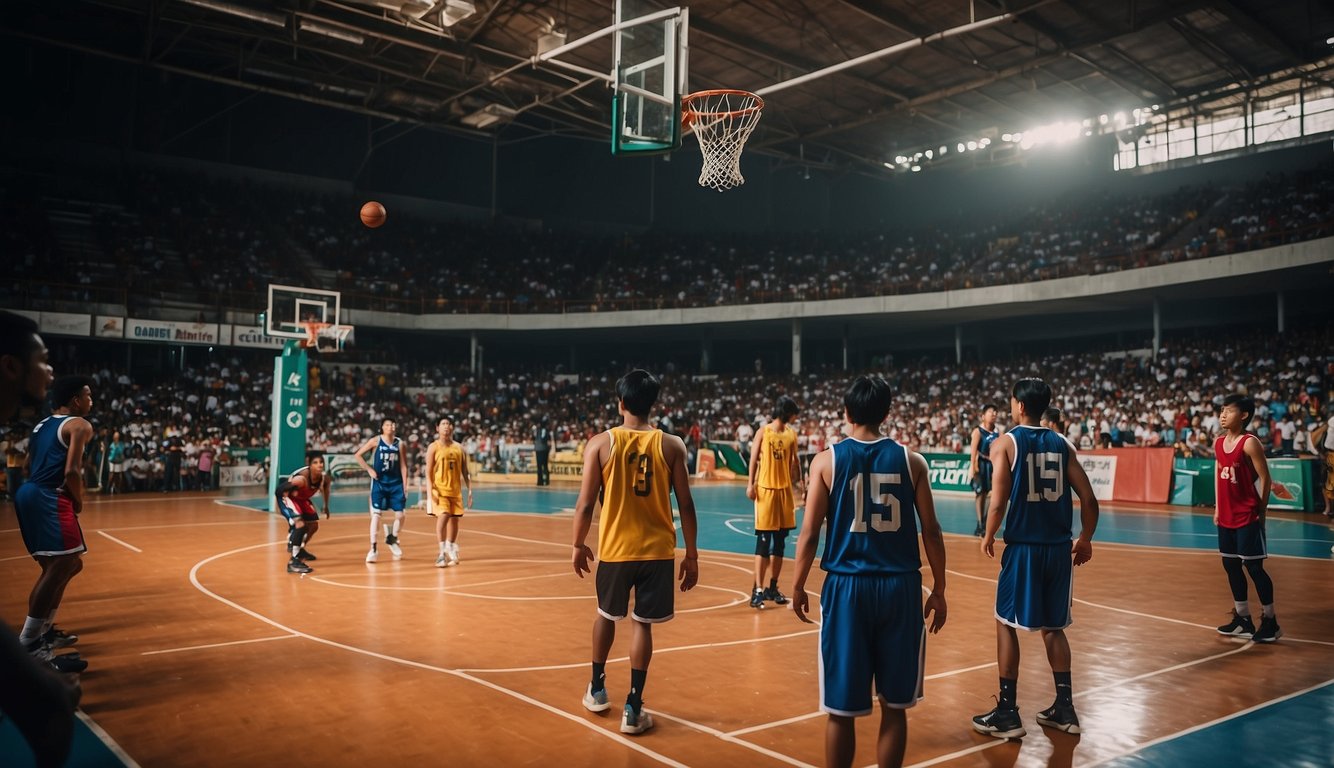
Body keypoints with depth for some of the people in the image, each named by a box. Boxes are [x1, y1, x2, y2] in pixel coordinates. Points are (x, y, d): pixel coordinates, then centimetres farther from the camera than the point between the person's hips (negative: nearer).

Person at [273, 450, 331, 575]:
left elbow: (325, 488, 5)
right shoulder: (302, 478, -41)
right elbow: (279, 490, -34)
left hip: (301, 498, 8)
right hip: (286, 495, -8)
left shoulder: (325, 478, -20)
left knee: (314, 525, 19)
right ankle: (294, 561, -24)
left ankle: (300, 550, 44)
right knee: (300, 524, -27)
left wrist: (326, 506, 16)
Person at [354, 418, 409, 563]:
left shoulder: (399, 443, 3)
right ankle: (374, 549, -2)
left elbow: (403, 466, 4)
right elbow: (358, 455, -1)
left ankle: (392, 539, 27)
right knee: (376, 515, -7)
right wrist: (369, 469, -8)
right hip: (379, 482, -3)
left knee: (400, 515, 0)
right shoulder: (375, 441, -4)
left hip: (396, 483, 3)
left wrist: (405, 486, 1)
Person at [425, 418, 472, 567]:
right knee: (442, 518, -17)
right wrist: (430, 493, -18)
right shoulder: (434, 447, -3)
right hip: (439, 490, -4)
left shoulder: (459, 448, 9)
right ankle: (442, 553, -15)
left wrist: (470, 491, 4)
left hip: (455, 490, 5)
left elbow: (465, 472, 11)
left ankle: (451, 551, 27)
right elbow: (428, 472, -8)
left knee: (454, 520, 10)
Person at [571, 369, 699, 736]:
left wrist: (578, 545, 9)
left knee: (606, 615, 22)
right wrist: (691, 556, 6)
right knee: (643, 623, 9)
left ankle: (597, 689, 35)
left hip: (615, 549, 0)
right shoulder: (672, 445, -5)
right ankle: (633, 708, 10)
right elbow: (685, 505, -3)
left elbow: (586, 503, -6)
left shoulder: (600, 443, -7)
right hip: (658, 550, 0)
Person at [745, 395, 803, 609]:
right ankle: (758, 589, -2)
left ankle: (773, 587, 20)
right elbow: (754, 459, -5)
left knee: (779, 542, 10)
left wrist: (799, 481, 10)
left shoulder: (792, 434, 8)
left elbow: (794, 461, 14)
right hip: (766, 489, -5)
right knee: (763, 541, -6)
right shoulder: (763, 432, -5)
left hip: (785, 490, 5)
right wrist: (750, 484, -12)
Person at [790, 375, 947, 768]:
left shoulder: (827, 460, -3)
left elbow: (810, 533, -4)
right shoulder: (911, 460, 2)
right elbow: (931, 532, 3)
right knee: (894, 706, 13)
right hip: (900, 586, 2)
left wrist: (798, 587, 8)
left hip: (846, 586, -1)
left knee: (842, 709, 8)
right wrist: (939, 590, 13)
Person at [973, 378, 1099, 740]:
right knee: (1053, 626, 18)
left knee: (1006, 624, 8)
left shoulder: (1006, 443, -6)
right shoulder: (1062, 444, 6)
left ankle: (1007, 713, 9)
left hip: (1024, 546, -4)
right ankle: (1064, 707, 22)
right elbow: (1089, 500, 3)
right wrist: (1085, 540, 17)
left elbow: (999, 503, -13)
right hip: (1059, 547, 5)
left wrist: (988, 537, 3)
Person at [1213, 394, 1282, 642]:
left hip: (1247, 517, -8)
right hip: (1227, 517, 8)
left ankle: (1270, 621, 9)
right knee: (1231, 566, 12)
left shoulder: (1250, 443, -15)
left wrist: (1260, 513, -8)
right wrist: (1217, 509, 13)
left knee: (1254, 567, -3)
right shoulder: (1219, 443, 7)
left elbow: (1265, 479, -12)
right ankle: (1243, 619, 23)